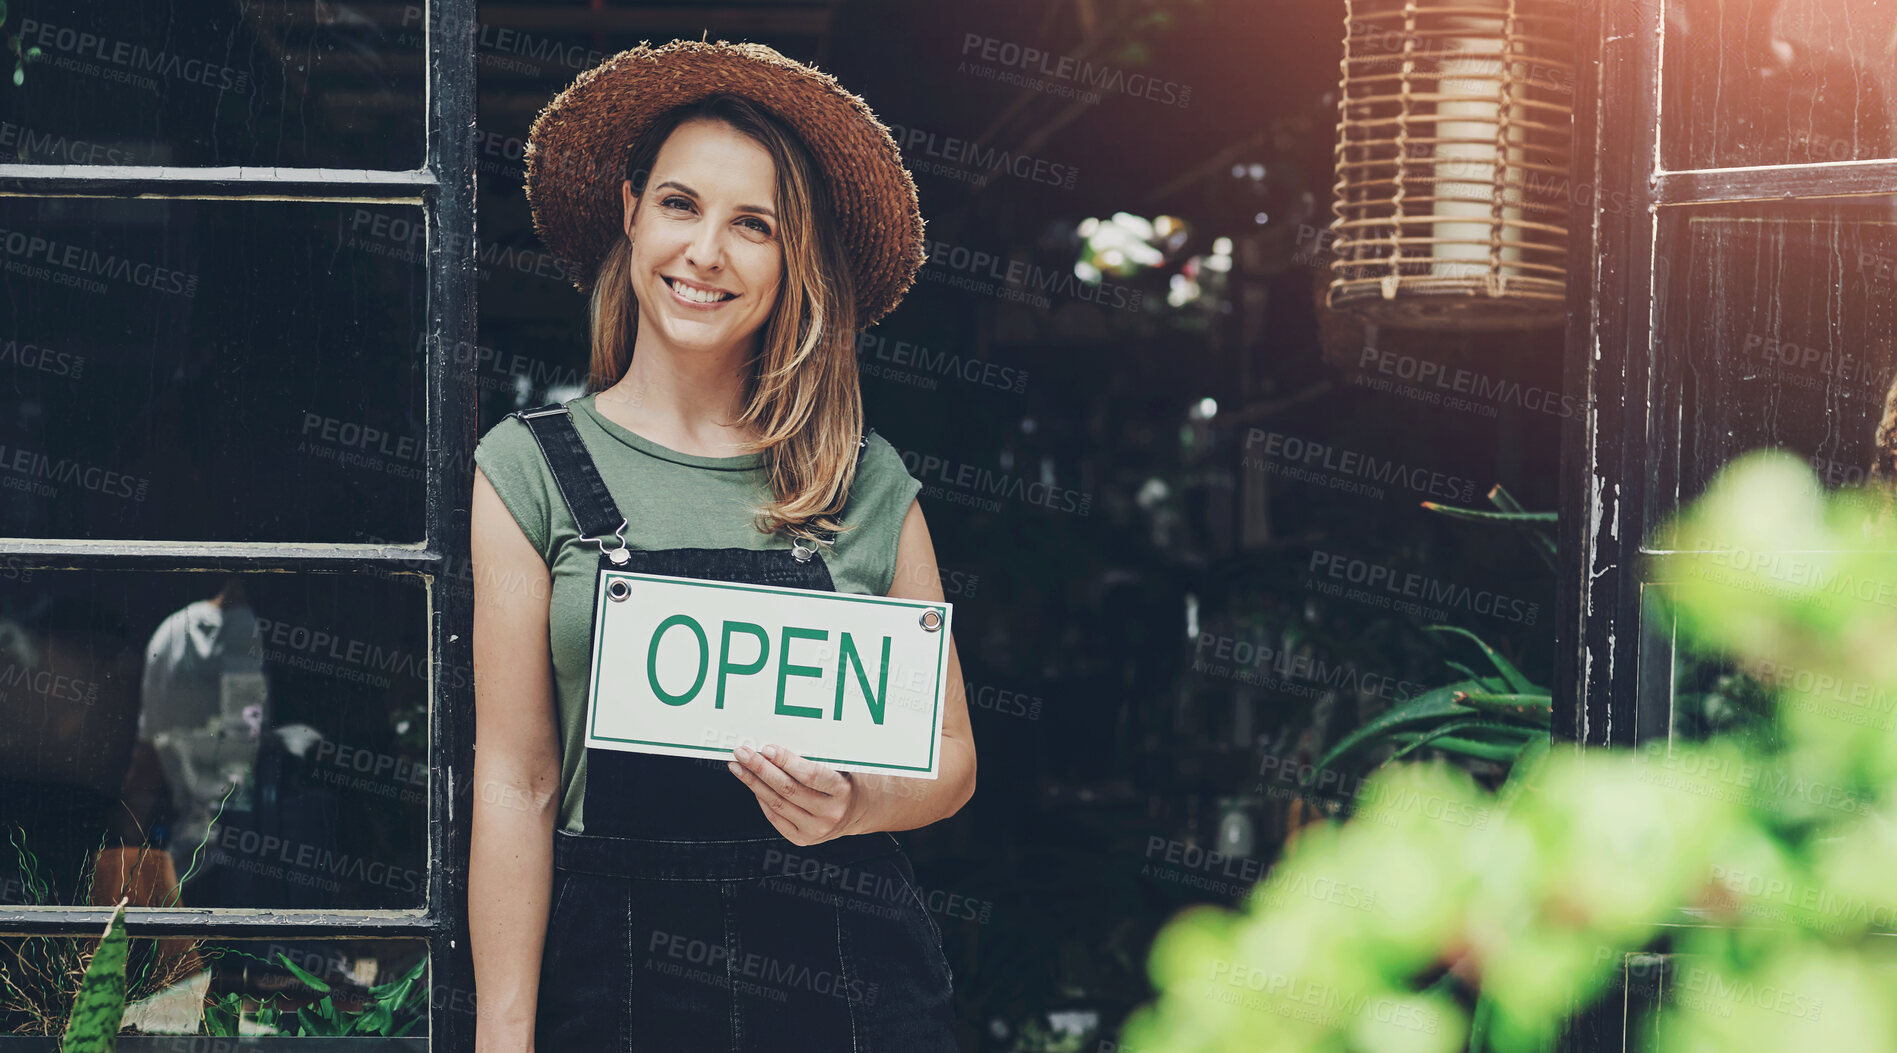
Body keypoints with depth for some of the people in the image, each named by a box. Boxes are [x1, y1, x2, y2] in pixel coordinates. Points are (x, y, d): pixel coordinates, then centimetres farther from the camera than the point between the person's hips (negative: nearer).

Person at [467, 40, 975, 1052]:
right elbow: (516, 784, -2)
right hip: (620, 969, -1)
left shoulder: (870, 483, 6)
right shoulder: (530, 467, 1)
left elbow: (949, 757, 10)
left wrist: (856, 805, -12)